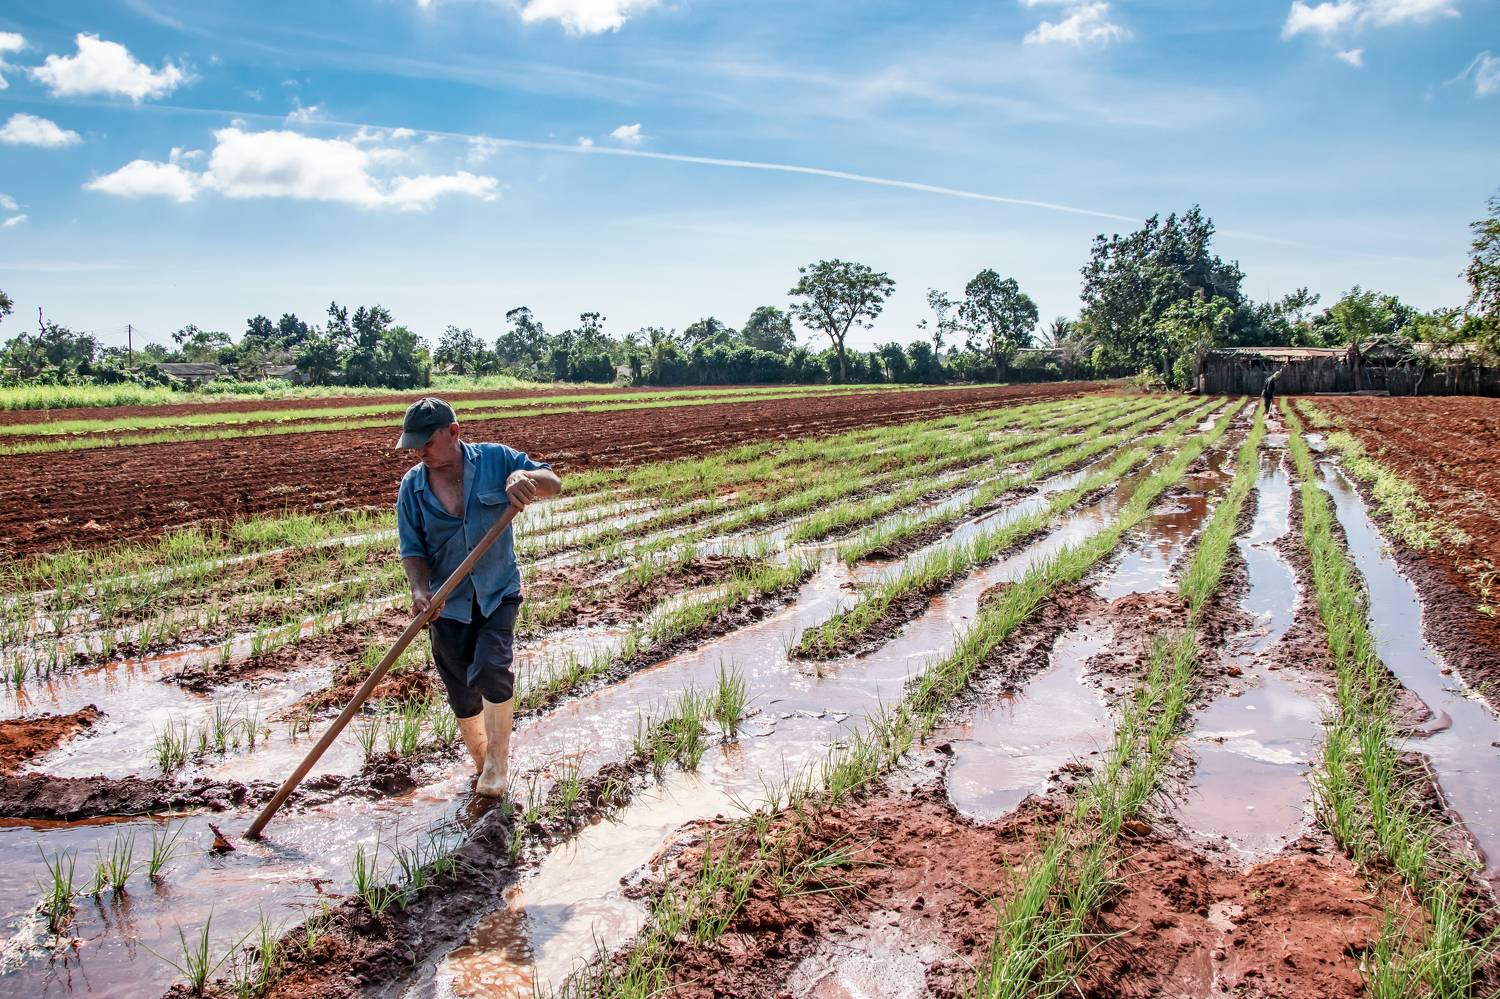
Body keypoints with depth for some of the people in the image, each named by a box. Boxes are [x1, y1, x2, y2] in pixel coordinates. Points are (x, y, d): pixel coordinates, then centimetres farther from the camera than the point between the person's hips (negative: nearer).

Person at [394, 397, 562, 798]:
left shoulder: (495, 459, -6)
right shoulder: (412, 487, -2)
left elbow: (554, 483, -5)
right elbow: (412, 550, -2)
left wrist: (525, 476, -28)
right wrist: (420, 590, -21)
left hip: (499, 592, -2)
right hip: (448, 603, 2)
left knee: (491, 669, -22)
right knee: (462, 694, 8)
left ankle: (498, 759, -1)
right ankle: (482, 763, 32)